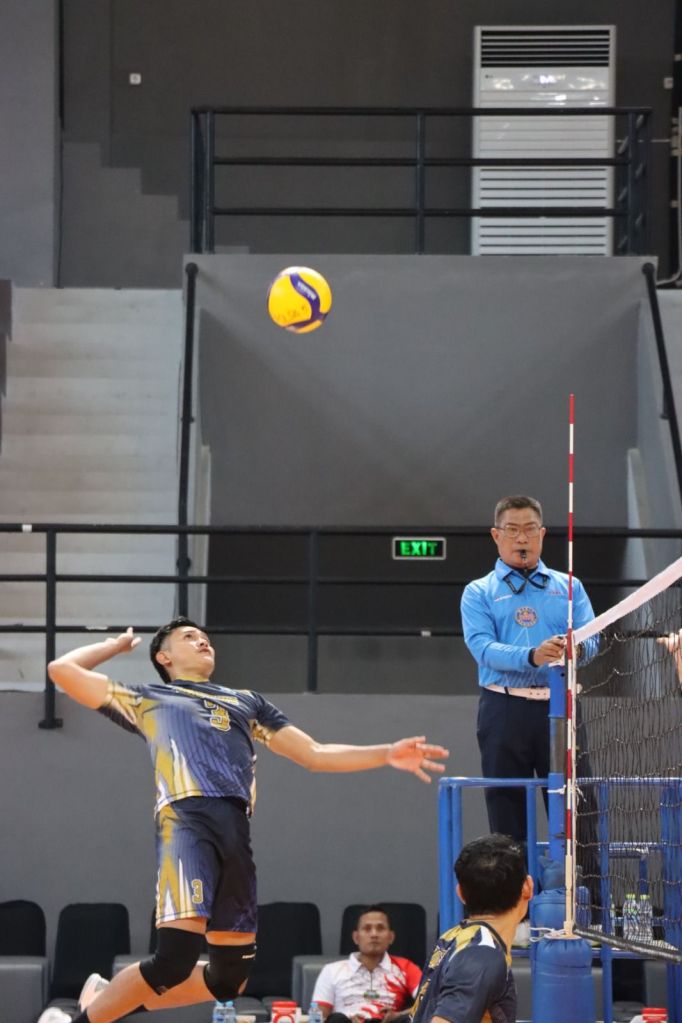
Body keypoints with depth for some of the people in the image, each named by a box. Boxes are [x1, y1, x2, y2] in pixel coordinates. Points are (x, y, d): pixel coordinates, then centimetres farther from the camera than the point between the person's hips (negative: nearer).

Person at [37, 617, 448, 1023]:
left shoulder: (246, 701, 34)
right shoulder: (148, 700, 22)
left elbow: (314, 754, 31)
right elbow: (62, 670, 18)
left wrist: (387, 754, 20)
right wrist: (116, 645, 33)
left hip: (236, 833, 5)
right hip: (186, 820, -5)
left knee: (229, 978, 2)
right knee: (176, 958, -23)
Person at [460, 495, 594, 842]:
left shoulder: (569, 587, 15)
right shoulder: (478, 593, 9)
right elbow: (483, 648, -8)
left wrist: (573, 647, -22)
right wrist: (532, 656, -26)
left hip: (559, 708, 1)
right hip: (504, 709, -1)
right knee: (506, 813, 2)